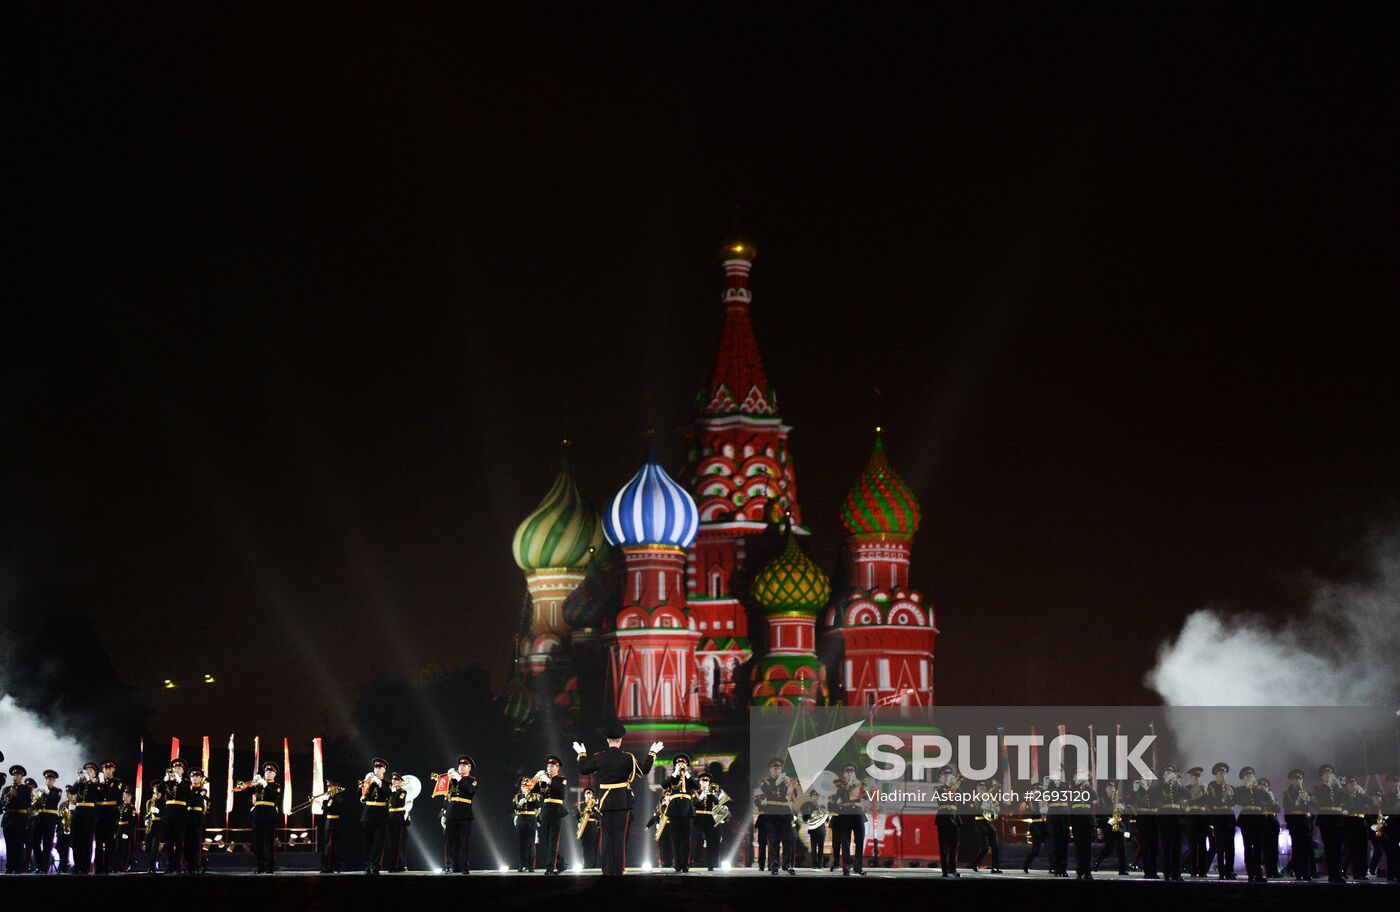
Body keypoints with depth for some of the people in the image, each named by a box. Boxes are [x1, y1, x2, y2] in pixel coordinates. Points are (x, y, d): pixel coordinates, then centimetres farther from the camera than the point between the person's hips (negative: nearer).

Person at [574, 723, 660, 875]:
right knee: (620, 835, 1)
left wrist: (581, 754, 26)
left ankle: (607, 868, 8)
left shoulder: (599, 757, -3)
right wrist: (652, 753, 10)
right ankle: (618, 869, -1)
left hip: (605, 801, 2)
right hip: (623, 801, -2)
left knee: (606, 835, 8)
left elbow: (583, 769, 10)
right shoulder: (627, 757, -9)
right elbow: (644, 770, -1)